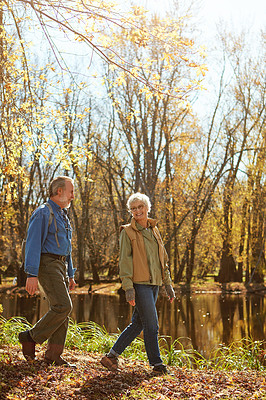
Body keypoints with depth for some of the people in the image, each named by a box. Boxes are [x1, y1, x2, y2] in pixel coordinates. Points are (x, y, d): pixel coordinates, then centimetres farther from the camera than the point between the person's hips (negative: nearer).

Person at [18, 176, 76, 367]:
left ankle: (53, 355, 8)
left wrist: (70, 275, 22)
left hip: (61, 266, 9)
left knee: (62, 309, 4)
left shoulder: (63, 215, 20)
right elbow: (33, 244, -17)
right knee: (63, 306, -17)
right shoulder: (43, 213, -9)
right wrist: (31, 274, -24)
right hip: (47, 264, -9)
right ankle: (31, 337, -2)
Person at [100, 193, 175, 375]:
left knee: (138, 324, 9)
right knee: (151, 325, -6)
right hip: (139, 284, -7)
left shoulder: (154, 230, 16)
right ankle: (157, 364, 5)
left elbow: (163, 259, 21)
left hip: (154, 284, 7)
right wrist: (128, 287, -16)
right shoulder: (127, 232, -2)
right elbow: (124, 261, -8)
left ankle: (111, 356, 18)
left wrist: (168, 283, 16)